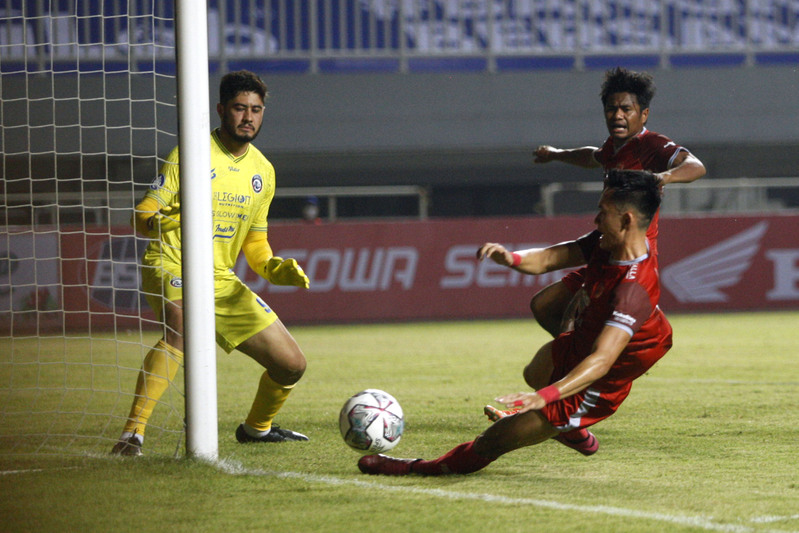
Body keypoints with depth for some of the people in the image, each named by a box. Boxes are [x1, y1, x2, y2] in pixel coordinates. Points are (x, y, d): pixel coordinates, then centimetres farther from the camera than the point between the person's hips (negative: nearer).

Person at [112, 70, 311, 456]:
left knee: (291, 364, 5)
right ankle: (132, 433, -42)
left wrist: (278, 270, 0)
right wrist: (169, 220, -31)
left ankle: (256, 428, 36)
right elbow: (142, 217, -10)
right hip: (171, 269, -6)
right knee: (182, 323, -40)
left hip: (223, 281, 6)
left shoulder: (263, 171, 11)